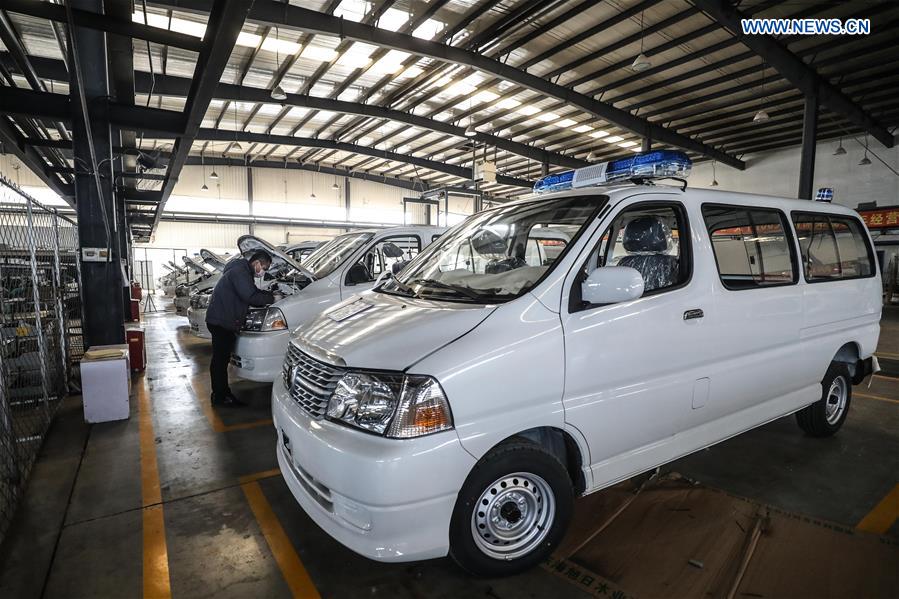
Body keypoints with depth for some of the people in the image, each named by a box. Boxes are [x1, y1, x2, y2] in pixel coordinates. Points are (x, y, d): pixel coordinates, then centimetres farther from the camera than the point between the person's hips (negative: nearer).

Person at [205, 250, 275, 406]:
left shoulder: (244, 272, 16)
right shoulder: (239, 272, -18)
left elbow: (254, 292, 23)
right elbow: (251, 297, -25)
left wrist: (270, 294, 11)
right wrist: (271, 299, -14)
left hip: (224, 321, 11)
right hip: (220, 321, -11)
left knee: (222, 358, 16)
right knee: (220, 359, -2)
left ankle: (224, 392, 25)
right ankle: (219, 397, 6)